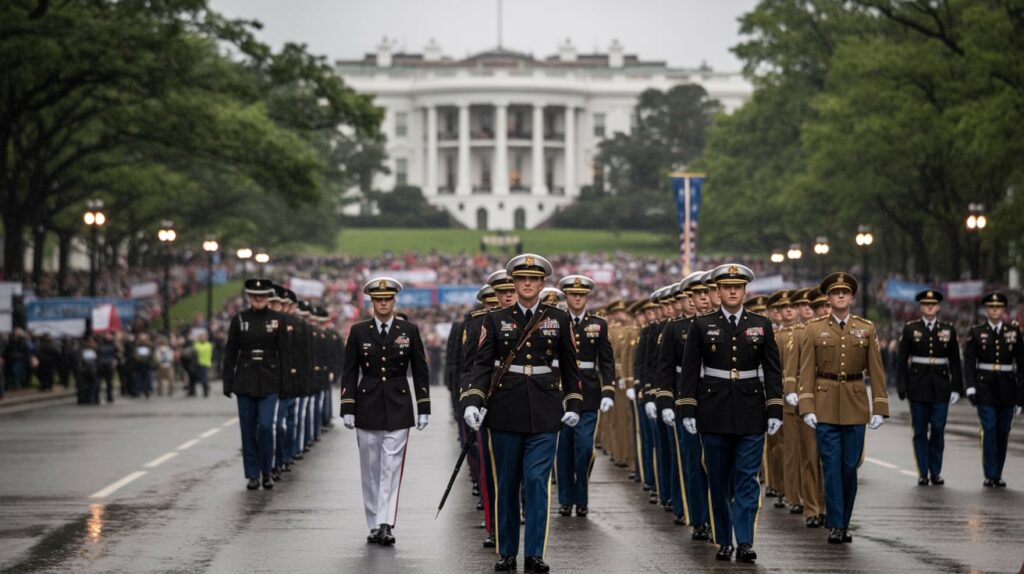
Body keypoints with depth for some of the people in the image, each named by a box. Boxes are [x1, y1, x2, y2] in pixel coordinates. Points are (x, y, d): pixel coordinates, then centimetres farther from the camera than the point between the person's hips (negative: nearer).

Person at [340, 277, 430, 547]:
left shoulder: (409, 330, 2)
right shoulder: (359, 331, 3)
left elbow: (420, 371, 5)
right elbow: (349, 372, 4)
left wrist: (424, 409, 2)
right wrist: (347, 409, -2)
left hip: (398, 406, -1)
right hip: (368, 406, 1)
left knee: (392, 467, -9)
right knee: (370, 469, 5)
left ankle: (385, 525, -14)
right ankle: (374, 525, 13)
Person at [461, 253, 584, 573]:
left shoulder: (559, 320, 6)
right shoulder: (496, 320, 4)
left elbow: (569, 366, 13)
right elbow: (482, 364, -1)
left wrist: (574, 404, 11)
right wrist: (471, 402, -13)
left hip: (545, 415, -1)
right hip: (505, 414, 1)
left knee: (538, 481, -8)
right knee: (506, 484, 7)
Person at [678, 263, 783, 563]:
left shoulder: (762, 325, 6)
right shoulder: (702, 326, 3)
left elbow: (772, 370, 5)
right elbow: (690, 370, 3)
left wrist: (775, 411, -2)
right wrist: (687, 411, -3)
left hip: (751, 413, 0)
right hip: (714, 413, 0)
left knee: (747, 479, -5)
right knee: (719, 481, 6)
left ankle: (744, 542, -7)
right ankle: (724, 542, 14)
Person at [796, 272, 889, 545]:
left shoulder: (866, 329, 6)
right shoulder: (814, 329, 2)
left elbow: (876, 371, 5)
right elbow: (806, 371, -1)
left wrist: (879, 408, -2)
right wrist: (806, 407, -9)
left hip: (855, 406, 2)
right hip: (825, 405, -1)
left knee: (850, 466, 4)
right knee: (831, 465, -5)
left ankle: (844, 522, 15)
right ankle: (835, 526, -3)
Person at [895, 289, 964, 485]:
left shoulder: (948, 329, 7)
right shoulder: (910, 329, 3)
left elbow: (955, 361, 8)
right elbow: (901, 360, 2)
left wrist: (956, 388, 3)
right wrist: (902, 387, -5)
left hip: (941, 386, 1)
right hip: (918, 386, -1)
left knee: (938, 430, -1)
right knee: (920, 431, 2)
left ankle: (936, 472, 8)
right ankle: (923, 473, 8)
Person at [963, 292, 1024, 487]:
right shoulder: (976, 332, 3)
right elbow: (969, 361, -1)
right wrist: (971, 387, -12)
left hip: (1007, 389, 2)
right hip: (985, 388, -2)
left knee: (1003, 433, 5)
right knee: (989, 430, -10)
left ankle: (998, 475, 14)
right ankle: (990, 476, -7)